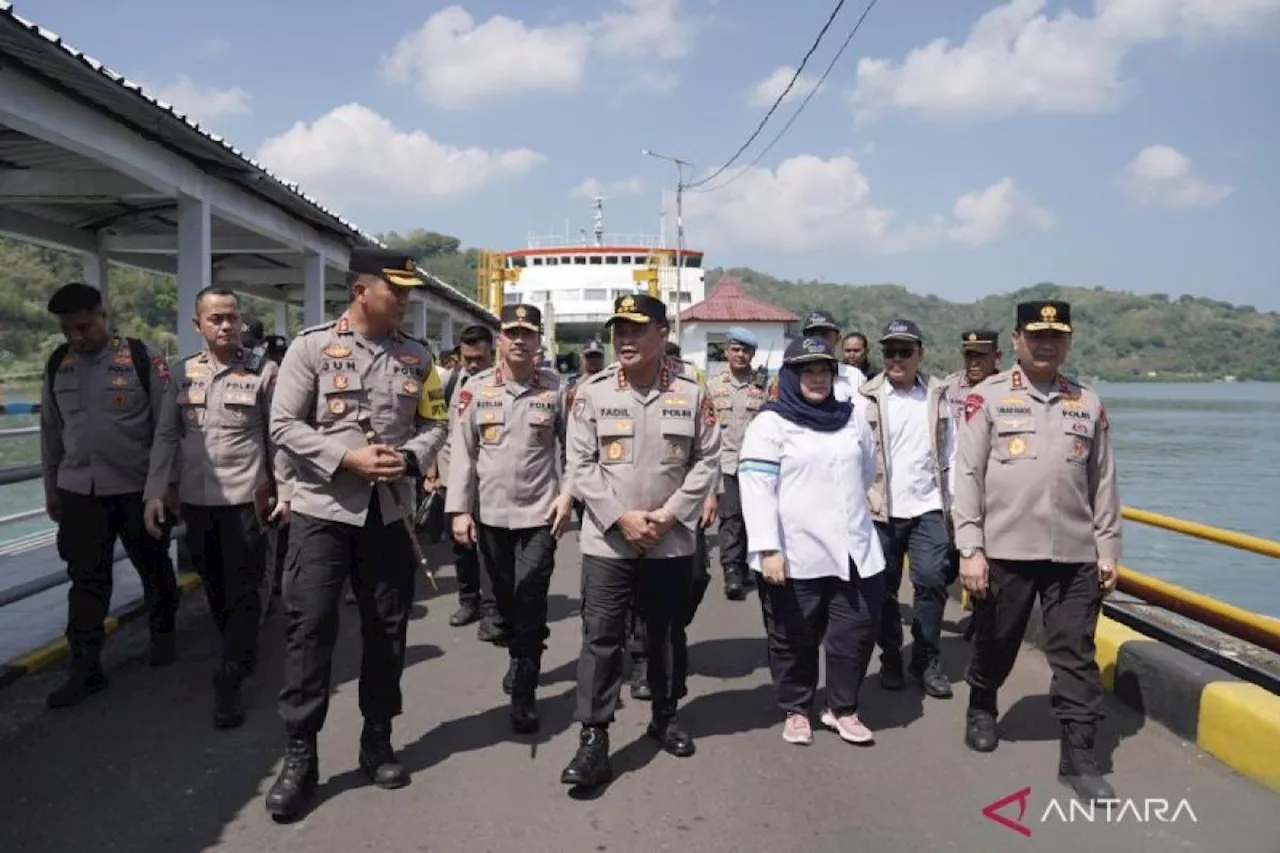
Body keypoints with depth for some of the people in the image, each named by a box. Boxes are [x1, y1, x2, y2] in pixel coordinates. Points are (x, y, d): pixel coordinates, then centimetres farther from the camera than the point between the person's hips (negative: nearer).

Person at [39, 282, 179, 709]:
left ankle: (163, 633, 35)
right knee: (86, 579, 5)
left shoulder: (143, 358, -10)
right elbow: (51, 429, 14)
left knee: (154, 568, 13)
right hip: (79, 490, 4)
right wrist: (51, 487, 15)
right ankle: (86, 668, 12)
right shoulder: (58, 364, 6)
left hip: (138, 488, -3)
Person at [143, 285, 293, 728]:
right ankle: (242, 655, 34)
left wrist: (286, 491, -5)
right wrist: (155, 492, 2)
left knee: (243, 593, 0)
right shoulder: (184, 372, 6)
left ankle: (229, 683, 8)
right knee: (215, 588, 15)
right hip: (196, 499, 4)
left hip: (246, 498, -4)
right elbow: (167, 435, 8)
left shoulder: (264, 372, -4)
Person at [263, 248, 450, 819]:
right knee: (309, 628, -2)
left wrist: (408, 458, -12)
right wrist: (348, 459, -19)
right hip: (322, 509, -3)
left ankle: (377, 740, 27)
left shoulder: (417, 356, 5)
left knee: (387, 627, 11)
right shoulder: (312, 346, -5)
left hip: (390, 511, 4)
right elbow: (283, 425, -8)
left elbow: (435, 423, 9)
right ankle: (300, 754, 12)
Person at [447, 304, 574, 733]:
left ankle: (524, 695, 4)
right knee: (505, 598, 16)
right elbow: (463, 452, 1)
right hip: (490, 513, 2)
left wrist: (568, 494, -7)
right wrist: (459, 509, -4)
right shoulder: (476, 388, 0)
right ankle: (520, 657, 42)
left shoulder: (557, 388, -3)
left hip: (539, 512, -2)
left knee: (530, 602, -6)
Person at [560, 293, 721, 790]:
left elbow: (707, 461, 1)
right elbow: (579, 465, -4)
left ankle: (664, 717, 34)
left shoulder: (691, 395, 0)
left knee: (667, 634, 15)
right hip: (607, 539, -1)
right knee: (601, 638, -2)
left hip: (672, 541, 2)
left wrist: (671, 513, -11)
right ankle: (593, 739, 5)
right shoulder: (592, 393, -3)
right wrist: (620, 516, -13)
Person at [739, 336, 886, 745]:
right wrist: (767, 548, -18)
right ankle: (796, 710, 25)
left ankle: (842, 708, 26)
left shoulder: (852, 421, 13)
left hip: (855, 551, 5)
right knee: (794, 641, 7)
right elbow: (756, 489, -12)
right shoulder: (770, 423, -5)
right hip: (795, 555, -5)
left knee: (857, 633, 9)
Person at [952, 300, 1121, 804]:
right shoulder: (987, 397, -2)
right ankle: (981, 712, 39)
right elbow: (968, 476, -5)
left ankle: (1078, 755, 12)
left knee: (1075, 655, 4)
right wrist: (969, 549, -10)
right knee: (994, 644, 14)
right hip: (1003, 551, -2)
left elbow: (1103, 483, 12)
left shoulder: (1089, 403, 9)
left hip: (1075, 554, 2)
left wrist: (1108, 549, 8)